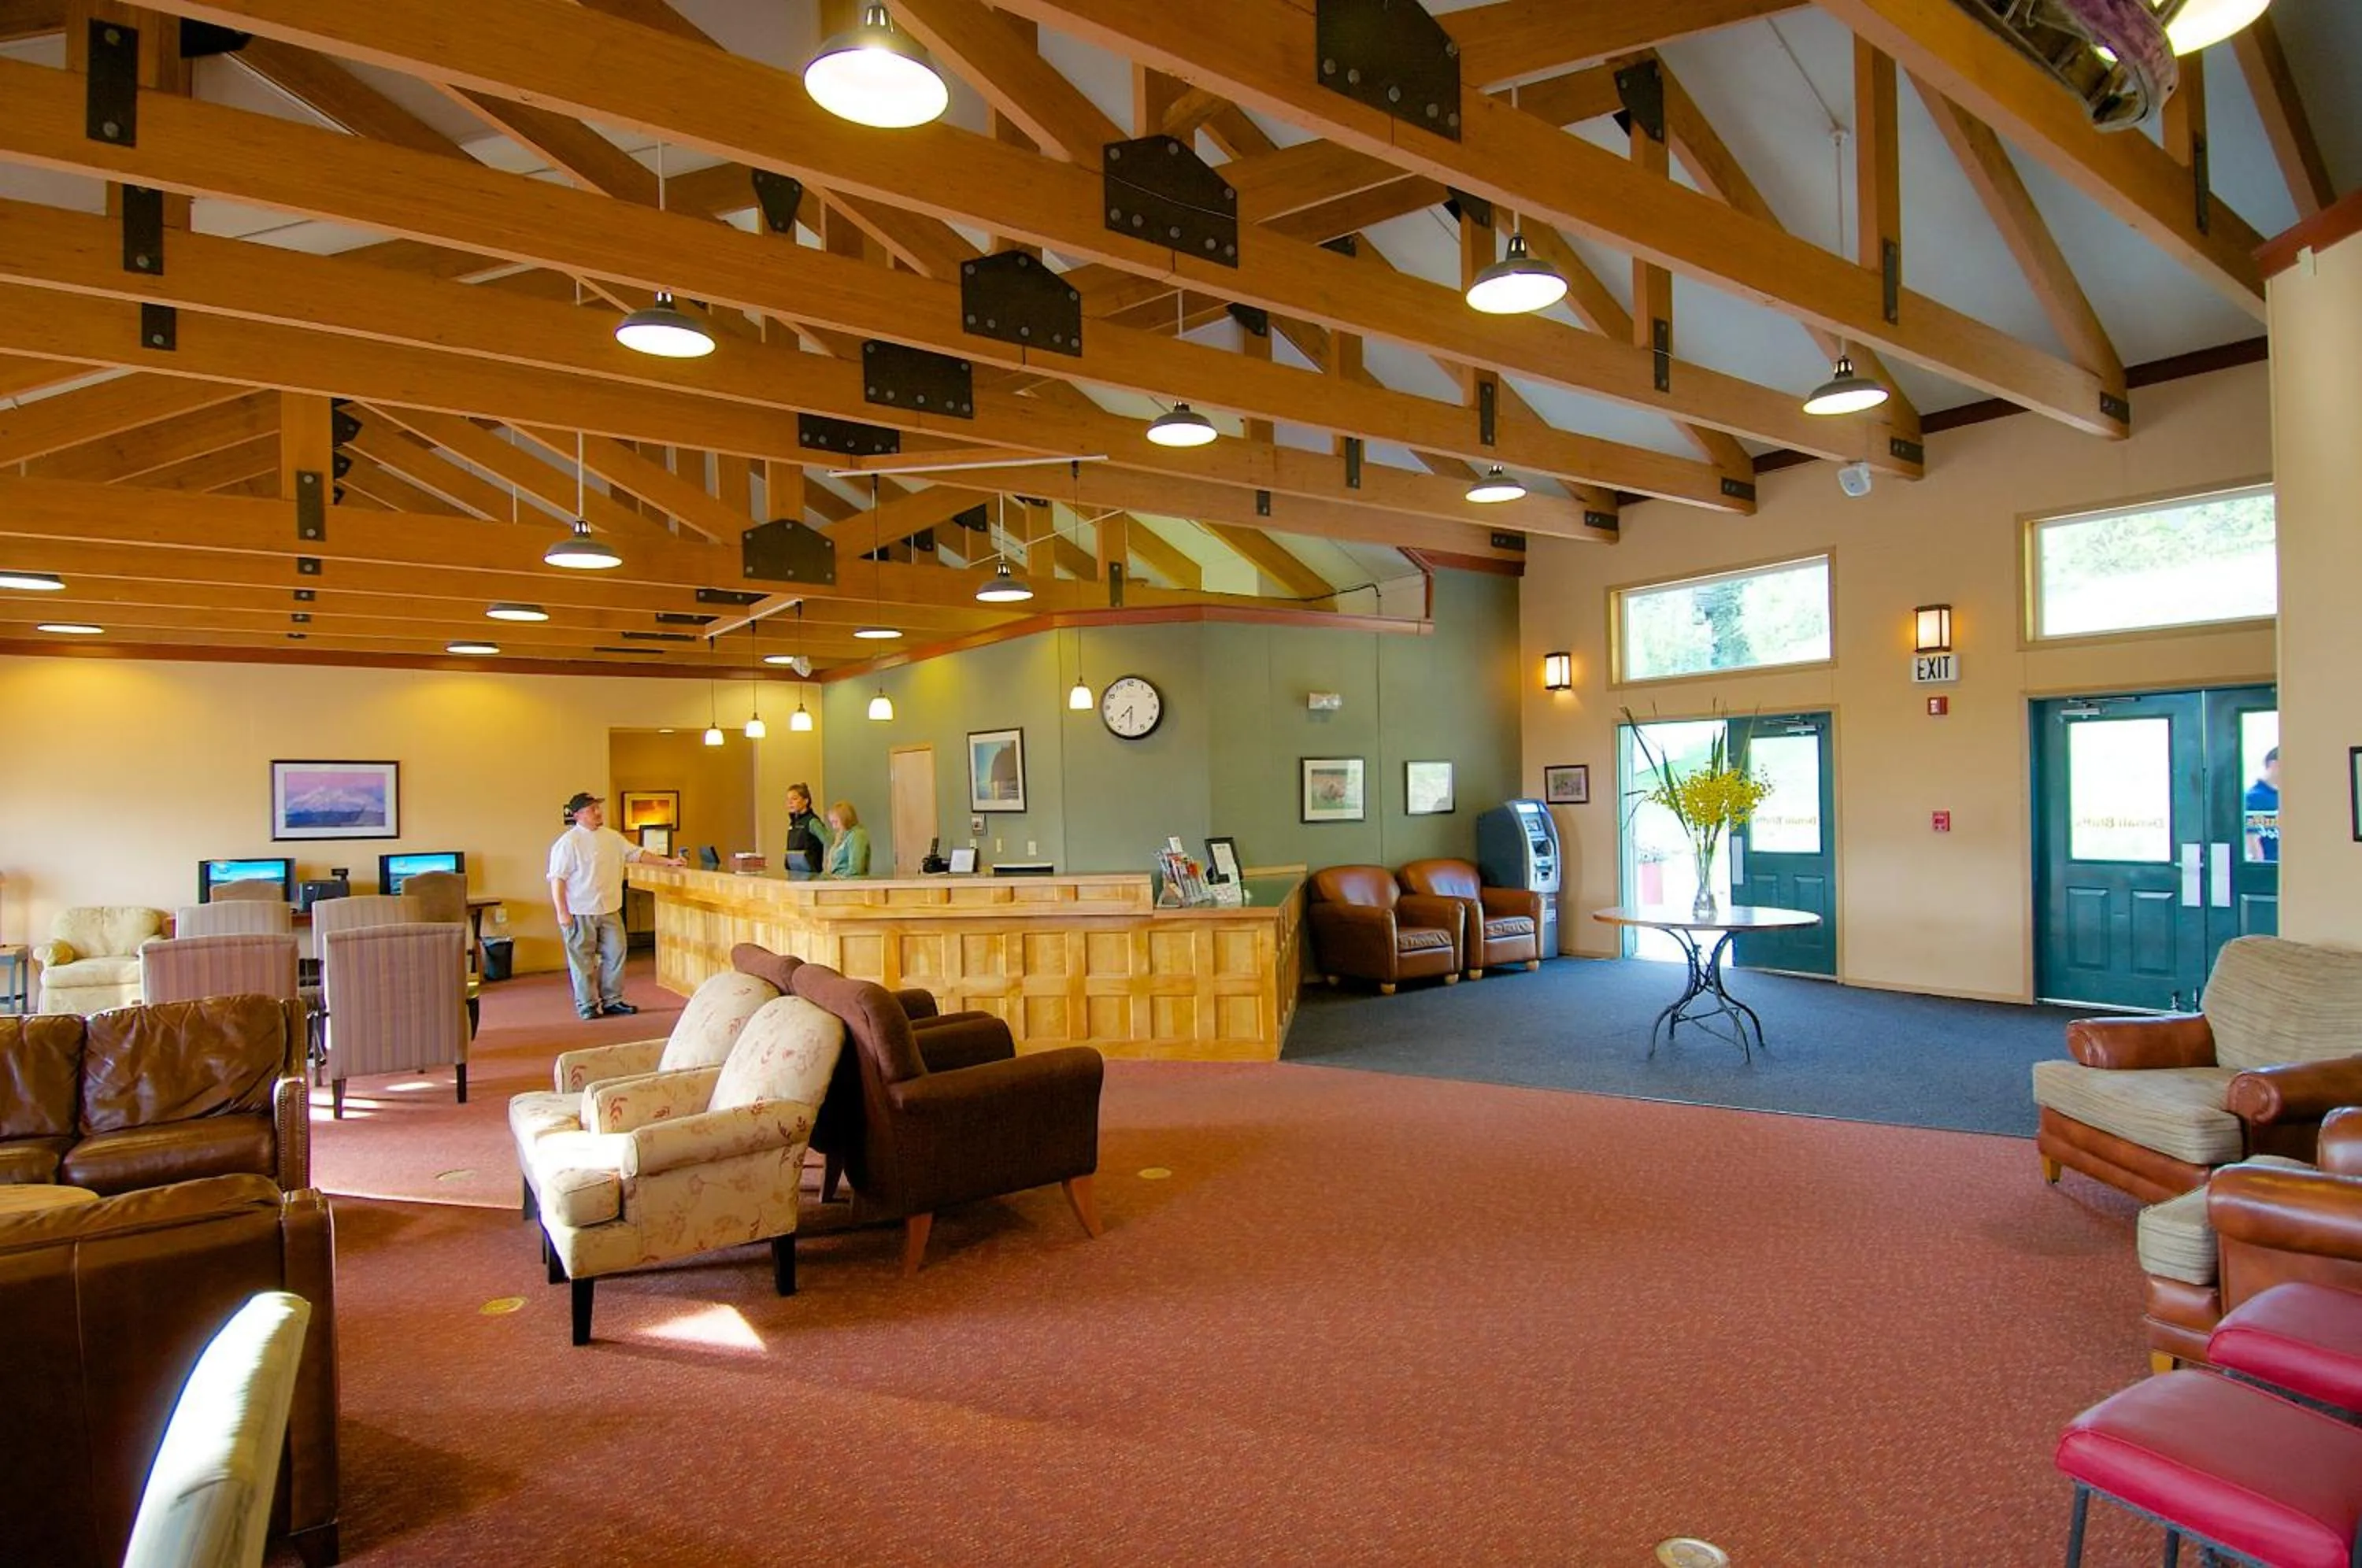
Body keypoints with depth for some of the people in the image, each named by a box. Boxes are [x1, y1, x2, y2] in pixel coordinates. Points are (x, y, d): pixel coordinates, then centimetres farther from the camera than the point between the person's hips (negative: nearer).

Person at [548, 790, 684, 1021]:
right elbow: (557, 878, -12)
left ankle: (611, 1000, 20)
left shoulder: (612, 837, 8)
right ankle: (586, 1004, 15)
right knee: (582, 959, 3)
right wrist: (562, 912, -16)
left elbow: (637, 853, 16)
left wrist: (668, 861, 10)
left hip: (609, 910, 6)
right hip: (580, 913, -6)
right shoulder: (568, 842, -11)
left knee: (615, 955, 8)